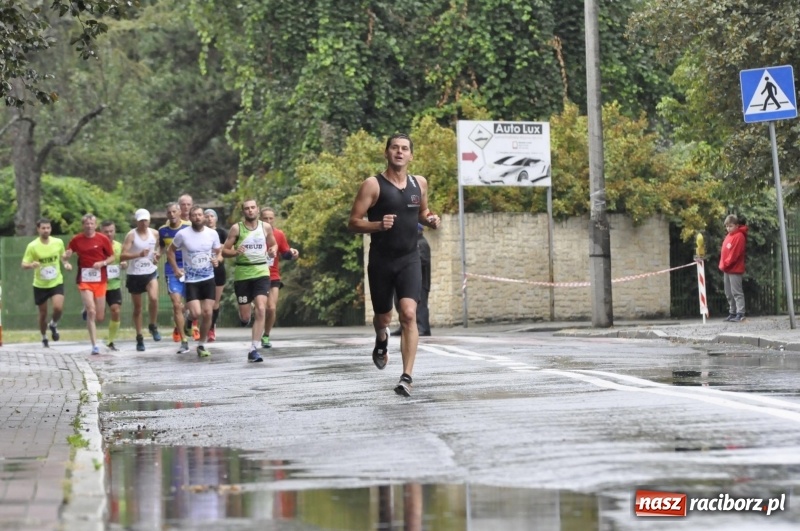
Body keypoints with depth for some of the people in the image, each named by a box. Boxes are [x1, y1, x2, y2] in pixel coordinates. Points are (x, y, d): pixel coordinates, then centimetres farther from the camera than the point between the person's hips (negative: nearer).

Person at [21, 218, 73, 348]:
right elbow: (24, 265, -10)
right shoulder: (32, 246, -13)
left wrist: (66, 264, -6)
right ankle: (44, 338, 34)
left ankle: (53, 325, 12)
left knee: (58, 308, -22)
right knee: (43, 314, 8)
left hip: (56, 282, 1)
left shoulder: (58, 242, -5)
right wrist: (31, 265, -32)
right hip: (40, 285, -1)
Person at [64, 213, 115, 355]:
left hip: (100, 280, 1)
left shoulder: (103, 239, -1)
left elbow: (112, 258, 4)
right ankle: (95, 345, -11)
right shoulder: (76, 240, 1)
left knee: (100, 317, 4)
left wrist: (102, 263, -15)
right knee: (91, 312, -16)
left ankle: (87, 310, 41)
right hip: (84, 280, -1)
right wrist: (66, 255, -15)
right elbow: (67, 255, 9)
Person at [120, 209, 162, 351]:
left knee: (154, 298, -24)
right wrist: (138, 254, -30)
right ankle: (139, 337, 19)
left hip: (151, 272, 2)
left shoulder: (154, 233, 3)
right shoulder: (131, 235, -9)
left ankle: (153, 326, -1)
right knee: (137, 307, 6)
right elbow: (122, 255, -16)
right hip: (135, 274, -2)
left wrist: (157, 255, 0)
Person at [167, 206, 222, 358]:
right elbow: (170, 251, 6)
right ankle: (189, 318, 24)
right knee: (196, 314, -14)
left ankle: (202, 345, 12)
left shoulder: (212, 234, -2)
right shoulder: (182, 234, -8)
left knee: (207, 313, -2)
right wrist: (176, 269, -3)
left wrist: (217, 259, -11)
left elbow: (218, 252, 11)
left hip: (208, 278, 2)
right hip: (190, 280, -2)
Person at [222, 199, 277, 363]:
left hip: (261, 272, 1)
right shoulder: (236, 228, -3)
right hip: (242, 274, -1)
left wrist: (273, 251, -3)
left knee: (261, 310, -17)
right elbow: (224, 251, 0)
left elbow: (273, 244, 20)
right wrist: (236, 252, -21)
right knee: (245, 317, 4)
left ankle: (253, 350, -14)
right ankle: (243, 314, 44)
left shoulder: (266, 227, 3)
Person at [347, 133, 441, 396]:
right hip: (381, 260, -1)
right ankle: (382, 342, 51)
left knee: (409, 315, -17)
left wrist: (430, 220, 1)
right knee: (383, 317, 13)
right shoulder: (373, 185, -8)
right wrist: (378, 225, -27)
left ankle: (407, 377, -18)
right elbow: (354, 222, -9)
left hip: (409, 259, 1)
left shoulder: (419, 183, 5)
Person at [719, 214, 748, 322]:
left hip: (735, 269, -9)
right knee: (729, 293, 12)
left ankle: (740, 314, -12)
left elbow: (734, 254, -17)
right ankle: (732, 313, 19)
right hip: (727, 269, 9)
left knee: (736, 292, -10)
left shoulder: (739, 236, -12)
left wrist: (725, 264, -14)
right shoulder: (729, 236, 15)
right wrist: (722, 265, 9)